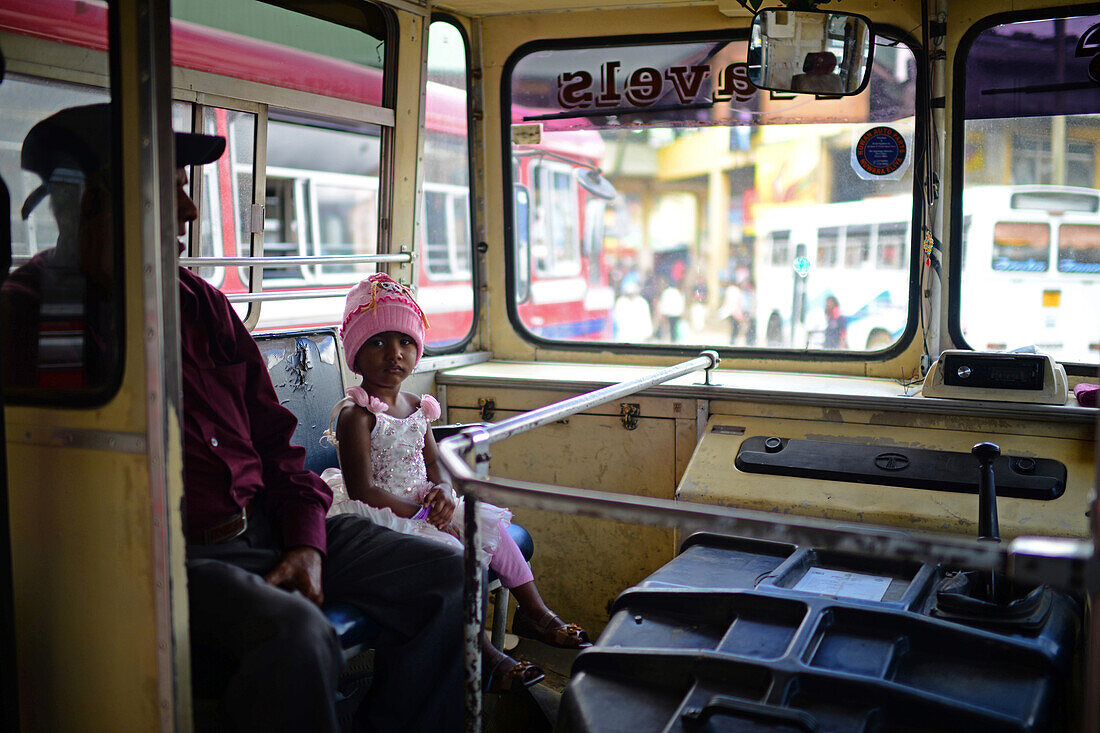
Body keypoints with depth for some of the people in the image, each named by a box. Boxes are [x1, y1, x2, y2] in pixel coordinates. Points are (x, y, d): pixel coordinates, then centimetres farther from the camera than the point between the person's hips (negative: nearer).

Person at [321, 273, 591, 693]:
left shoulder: (417, 407, 10)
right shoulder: (356, 413, -16)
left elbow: (434, 468, 14)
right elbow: (363, 491, -21)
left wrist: (442, 494, -11)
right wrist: (423, 514, -20)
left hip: (421, 507, 8)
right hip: (379, 518, -8)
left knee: (490, 526, -1)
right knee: (451, 551, -26)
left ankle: (534, 612, 12)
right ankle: (483, 657, -19)